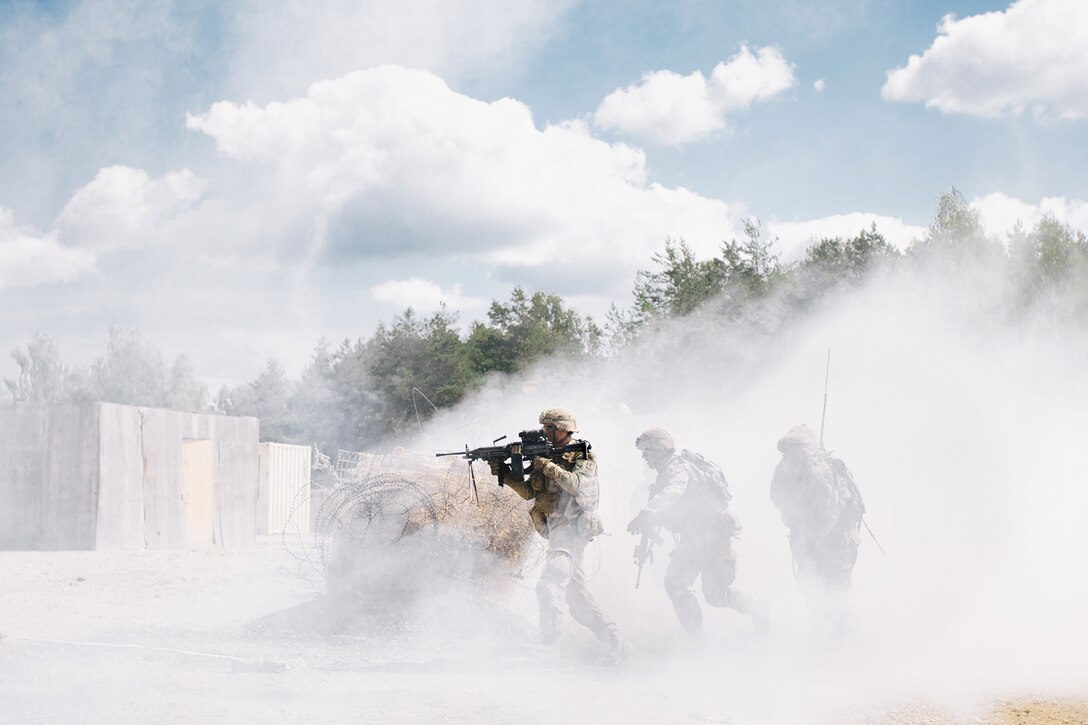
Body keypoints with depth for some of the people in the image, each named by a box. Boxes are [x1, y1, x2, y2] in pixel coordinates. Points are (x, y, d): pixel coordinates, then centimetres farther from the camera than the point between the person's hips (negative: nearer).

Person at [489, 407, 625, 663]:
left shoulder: (583, 456, -4)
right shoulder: (547, 455, 16)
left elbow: (576, 484, -21)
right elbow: (529, 492, 12)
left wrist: (546, 466, -16)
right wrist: (505, 474, -2)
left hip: (572, 528, -8)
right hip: (558, 532, 8)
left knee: (549, 586, -21)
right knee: (576, 594, 10)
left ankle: (550, 646, -26)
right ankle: (613, 639, 17)